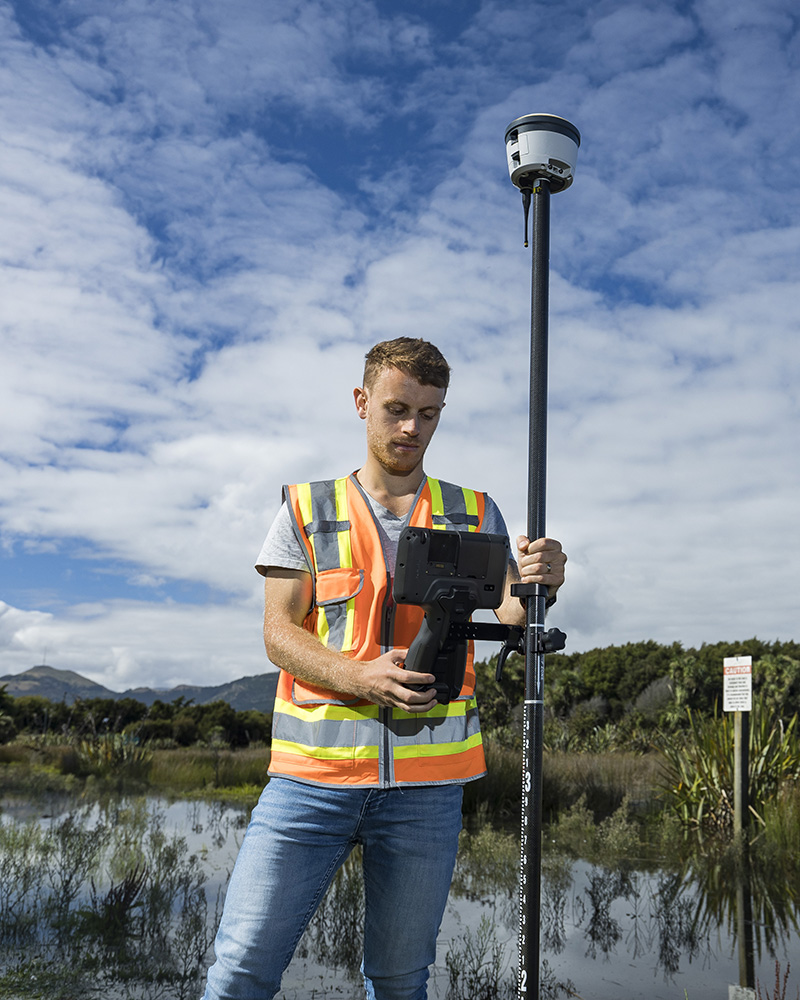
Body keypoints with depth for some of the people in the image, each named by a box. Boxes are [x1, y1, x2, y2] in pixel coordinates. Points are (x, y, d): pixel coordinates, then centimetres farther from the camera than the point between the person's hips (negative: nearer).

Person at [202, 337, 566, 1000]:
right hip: (313, 771, -1)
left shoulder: (474, 514, 12)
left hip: (427, 780, 1)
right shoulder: (308, 509, 8)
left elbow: (509, 616, 3)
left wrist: (537, 587, -21)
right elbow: (278, 633, 1)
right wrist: (362, 678, -17)